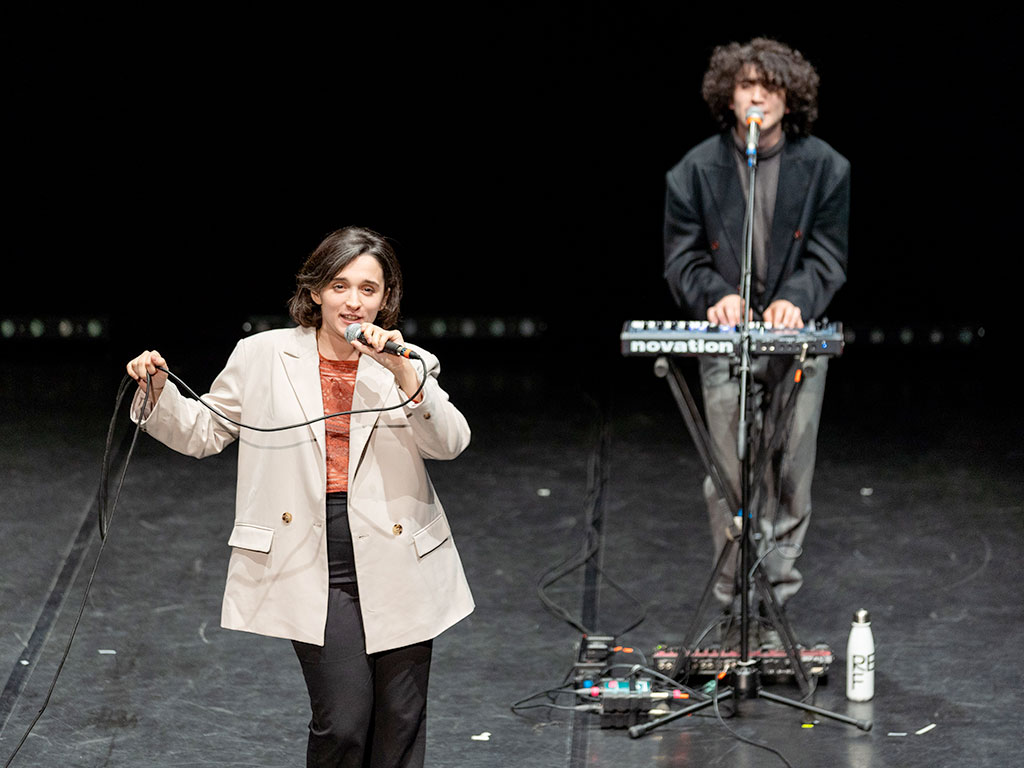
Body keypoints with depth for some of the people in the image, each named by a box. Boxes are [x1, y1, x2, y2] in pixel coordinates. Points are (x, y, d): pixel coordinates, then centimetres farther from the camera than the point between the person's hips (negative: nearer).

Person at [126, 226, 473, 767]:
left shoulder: (409, 364, 5)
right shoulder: (263, 357, 4)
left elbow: (450, 443, -9)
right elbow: (202, 432, 11)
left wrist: (403, 374, -21)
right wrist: (158, 392, -6)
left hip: (396, 562, 2)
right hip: (315, 562, -2)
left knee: (399, 724, 7)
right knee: (342, 722, -11)